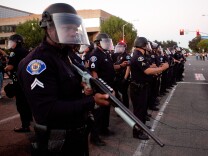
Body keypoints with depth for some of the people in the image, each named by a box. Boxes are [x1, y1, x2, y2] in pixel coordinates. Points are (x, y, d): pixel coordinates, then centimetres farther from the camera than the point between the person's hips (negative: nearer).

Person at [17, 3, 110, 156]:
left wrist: (86, 86, -6)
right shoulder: (37, 62, -22)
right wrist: (91, 101, -31)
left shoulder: (69, 55, 8)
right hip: (58, 142, -8)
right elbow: (47, 110, -29)